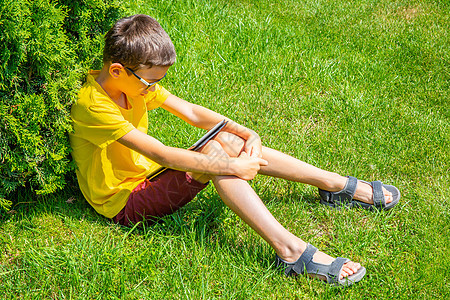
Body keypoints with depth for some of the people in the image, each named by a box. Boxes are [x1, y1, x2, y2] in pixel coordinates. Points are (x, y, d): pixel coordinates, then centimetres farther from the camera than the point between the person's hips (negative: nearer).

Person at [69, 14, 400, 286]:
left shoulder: (136, 78, -2)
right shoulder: (93, 105, -29)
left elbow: (191, 111, 0)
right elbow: (161, 155, -32)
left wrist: (245, 133, -15)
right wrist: (231, 167, -28)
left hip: (147, 174, 8)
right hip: (123, 203, -8)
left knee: (229, 141, -9)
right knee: (213, 151, -27)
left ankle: (338, 186, -2)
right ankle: (289, 249, -34)